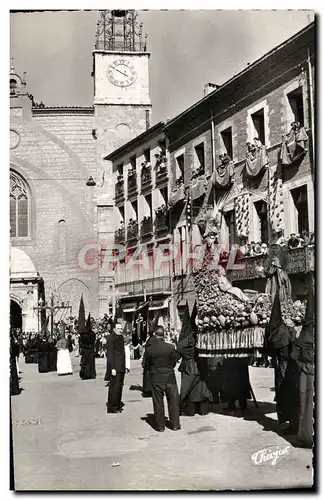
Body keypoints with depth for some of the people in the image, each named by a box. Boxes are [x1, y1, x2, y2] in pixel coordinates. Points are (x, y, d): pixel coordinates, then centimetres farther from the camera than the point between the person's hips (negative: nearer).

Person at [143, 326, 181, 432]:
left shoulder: (149, 349, -10)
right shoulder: (171, 347, -12)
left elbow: (146, 365, -1)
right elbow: (174, 362, 0)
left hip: (155, 379, 0)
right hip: (169, 377, 0)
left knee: (158, 403, 9)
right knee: (173, 401, 12)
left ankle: (160, 426, 13)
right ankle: (175, 424, 16)